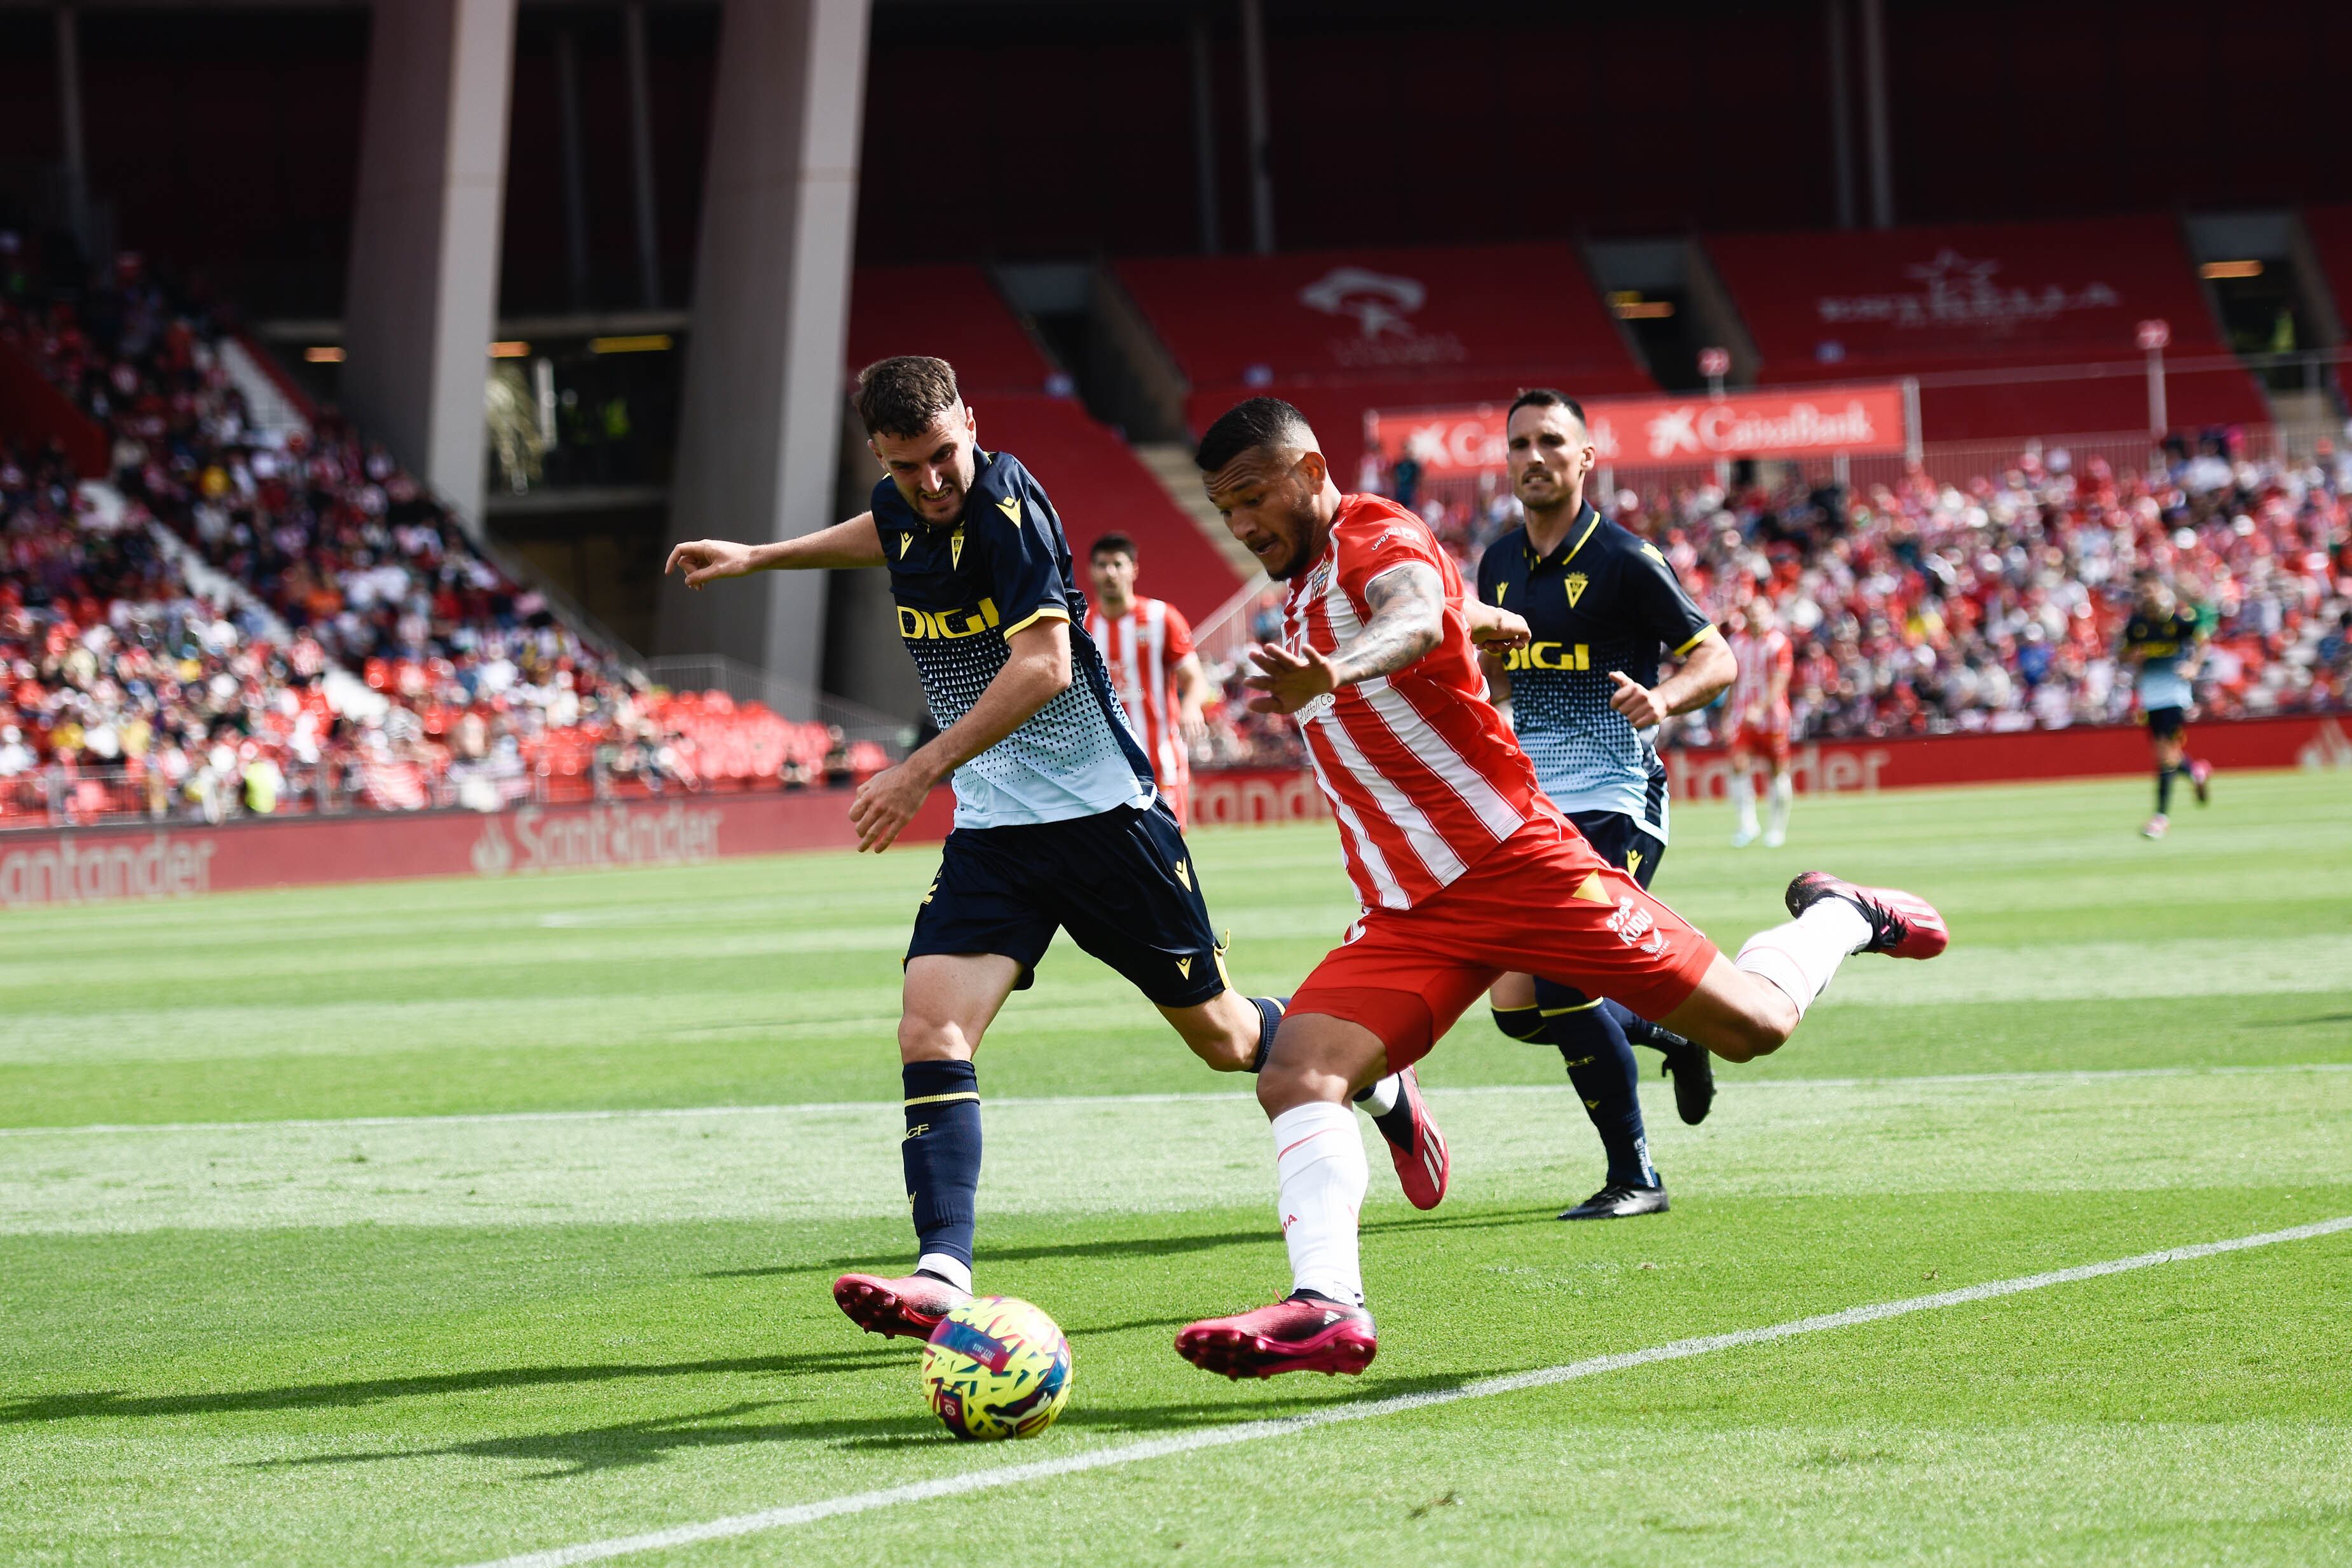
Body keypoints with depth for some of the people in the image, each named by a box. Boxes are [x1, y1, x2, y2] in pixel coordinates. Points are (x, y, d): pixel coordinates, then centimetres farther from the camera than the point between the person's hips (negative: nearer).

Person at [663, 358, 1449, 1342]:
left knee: (1219, 1036, 9)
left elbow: (1043, 666, -29)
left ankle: (1380, 1087, 39)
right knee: (931, 1029, -17)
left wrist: (921, 770, -30)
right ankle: (943, 1277, -26)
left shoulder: (1006, 510, -19)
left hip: (1103, 812, -6)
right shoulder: (907, 513, 4)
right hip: (991, 832, 6)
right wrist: (757, 557, 36)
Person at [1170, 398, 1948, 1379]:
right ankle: (1326, 1307, -29)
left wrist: (1333, 672, -57)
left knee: (1753, 1026, -1)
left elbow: (1419, 617, -38)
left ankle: (1837, 918, 31)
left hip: (1517, 862, -7)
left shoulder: (1379, 540, -12)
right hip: (1407, 914, 7)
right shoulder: (1302, 585, 14)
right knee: (1295, 1073, -19)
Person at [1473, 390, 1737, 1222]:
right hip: (1533, 808, 7)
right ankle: (1671, 1032, 27)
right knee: (1516, 1005, 0)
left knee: (1563, 981, -18)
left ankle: (1633, 1176, -4)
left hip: (1614, 805, -7)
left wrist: (1664, 698, -24)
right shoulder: (1500, 565, 11)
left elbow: (1716, 658, -6)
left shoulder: (1623, 559, -8)